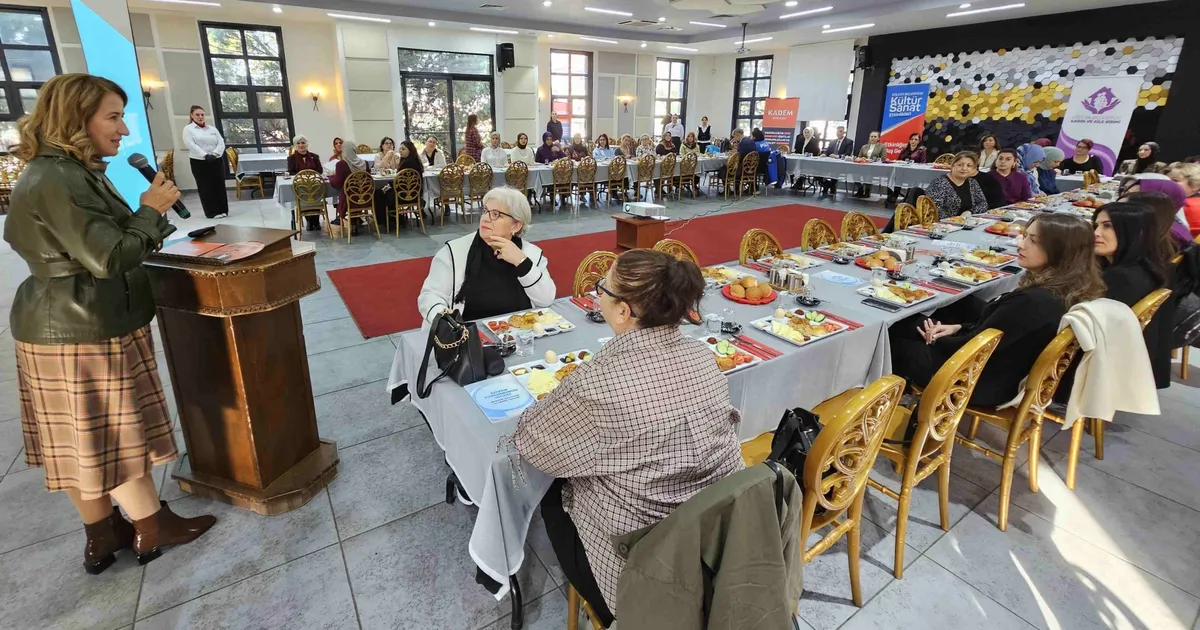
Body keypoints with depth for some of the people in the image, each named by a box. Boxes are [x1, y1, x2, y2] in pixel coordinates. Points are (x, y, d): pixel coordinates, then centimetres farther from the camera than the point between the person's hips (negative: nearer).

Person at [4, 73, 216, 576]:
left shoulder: (69, 172, 12)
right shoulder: (57, 181, -21)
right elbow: (108, 257, -24)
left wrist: (150, 225, 6)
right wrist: (150, 211, -14)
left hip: (73, 326, 10)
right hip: (83, 332, -10)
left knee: (85, 439, 16)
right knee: (116, 433, 3)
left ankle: (102, 535, 29)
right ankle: (151, 528, 20)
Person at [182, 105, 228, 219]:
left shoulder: (212, 128, 13)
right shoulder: (188, 129, 1)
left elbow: (221, 143, 3)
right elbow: (191, 145, -11)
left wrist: (215, 154, -14)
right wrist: (205, 155, -22)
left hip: (216, 161, 3)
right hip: (199, 162, -3)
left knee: (220, 186, 3)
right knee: (206, 187, 0)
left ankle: (223, 210, 11)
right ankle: (212, 212, 3)